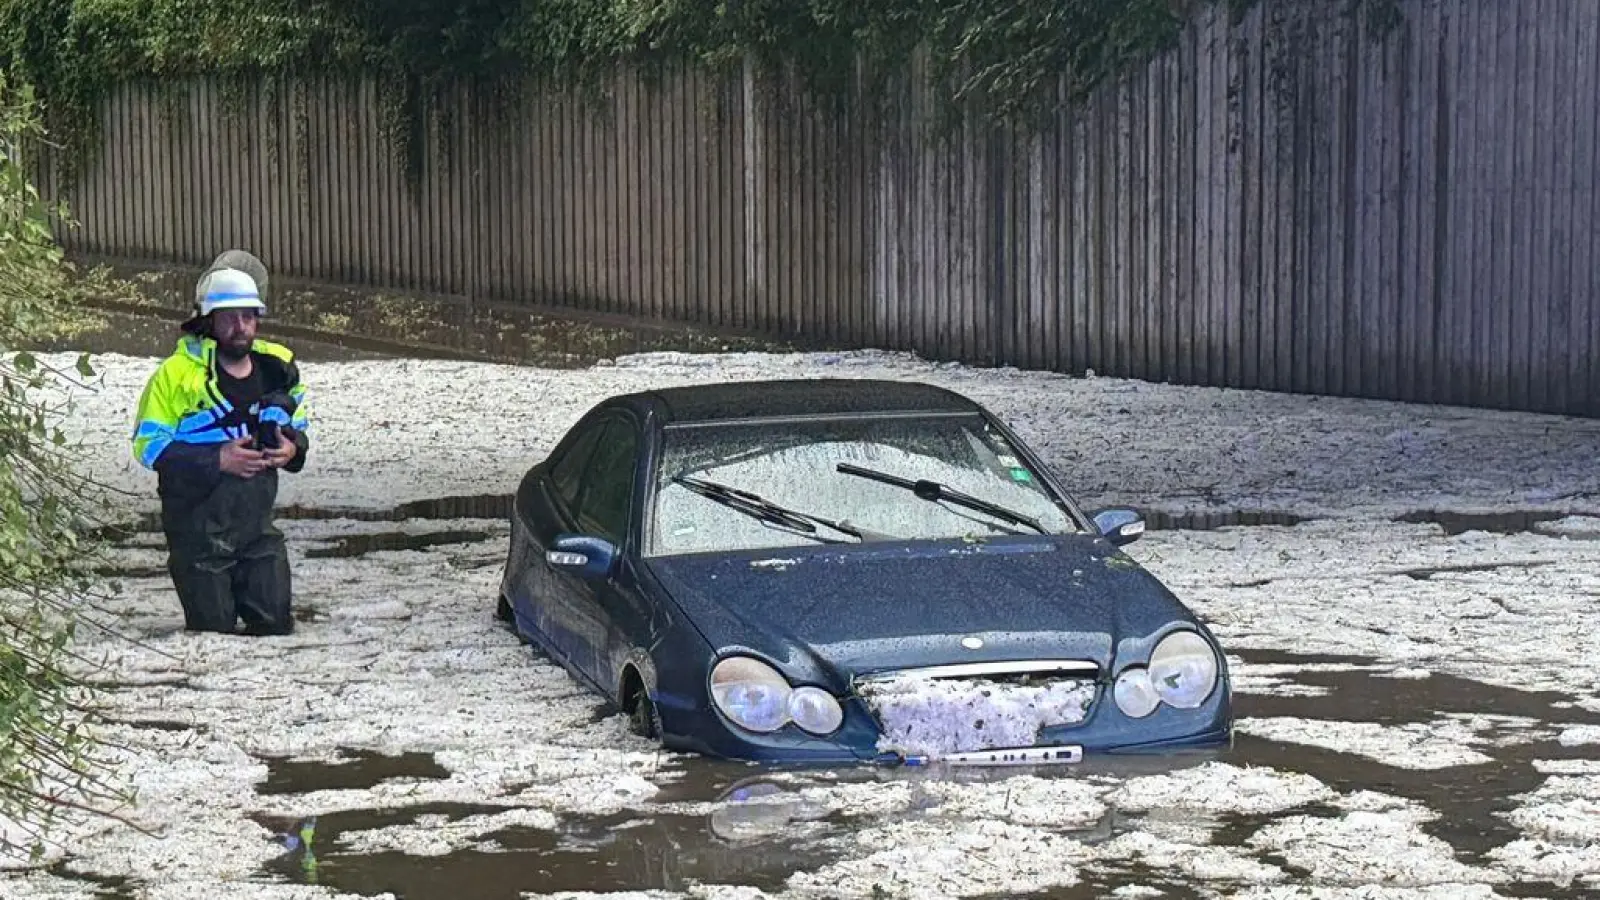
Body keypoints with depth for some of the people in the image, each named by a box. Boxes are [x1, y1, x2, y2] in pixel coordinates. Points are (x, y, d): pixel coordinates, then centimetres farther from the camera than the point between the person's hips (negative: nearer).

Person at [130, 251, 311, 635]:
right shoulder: (178, 373, -11)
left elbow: (298, 429, 19)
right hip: (198, 528, -4)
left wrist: (293, 449, -6)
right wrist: (217, 460, -21)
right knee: (214, 633, 3)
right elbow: (149, 445, -12)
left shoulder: (278, 370, 4)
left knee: (276, 626, 7)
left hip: (257, 526, 4)